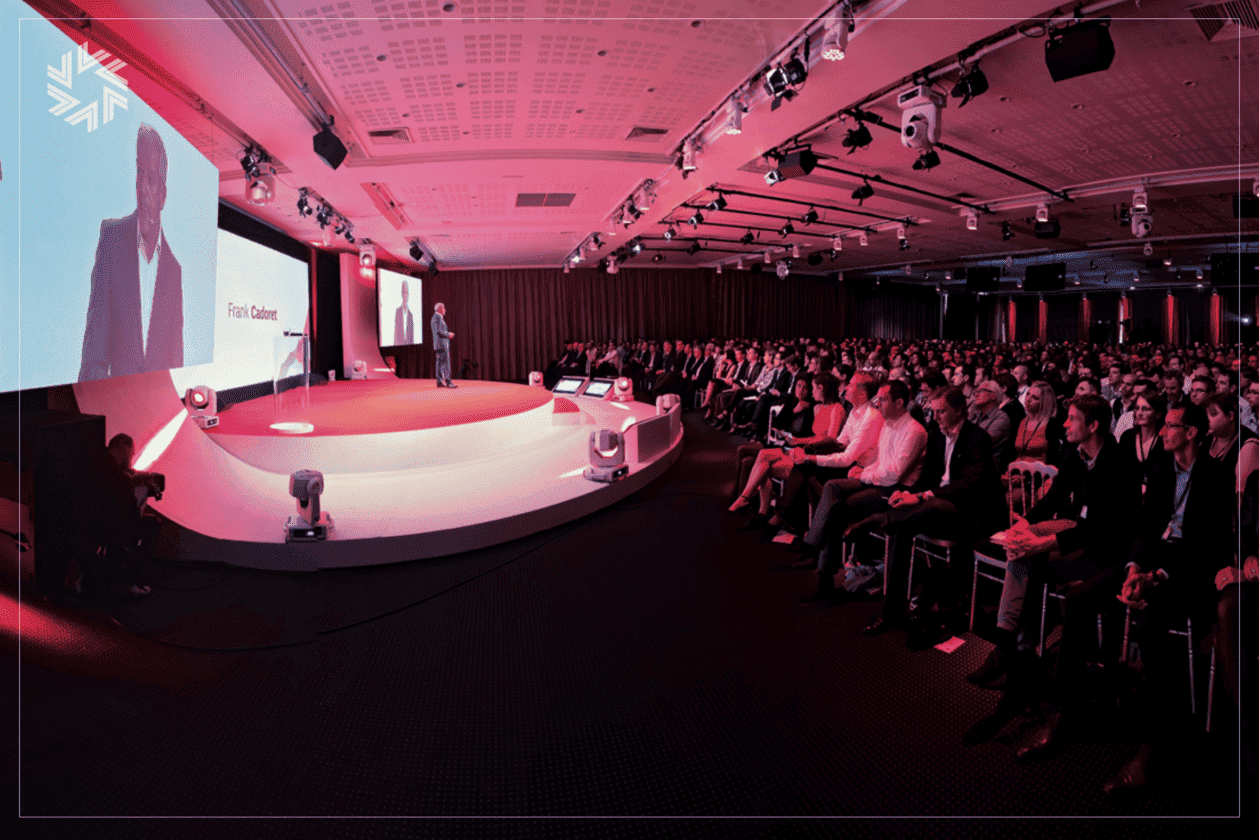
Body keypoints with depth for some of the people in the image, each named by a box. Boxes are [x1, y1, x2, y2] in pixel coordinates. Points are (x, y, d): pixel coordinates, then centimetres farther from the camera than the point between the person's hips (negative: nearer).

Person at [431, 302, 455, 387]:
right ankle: (448, 382, -15)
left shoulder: (439, 317, 21)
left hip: (441, 344, 11)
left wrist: (448, 333, 14)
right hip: (441, 343, -11)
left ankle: (440, 382, 10)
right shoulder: (437, 317, -11)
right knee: (446, 362, -13)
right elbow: (438, 331, -20)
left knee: (440, 363, 9)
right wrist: (448, 335, -10)